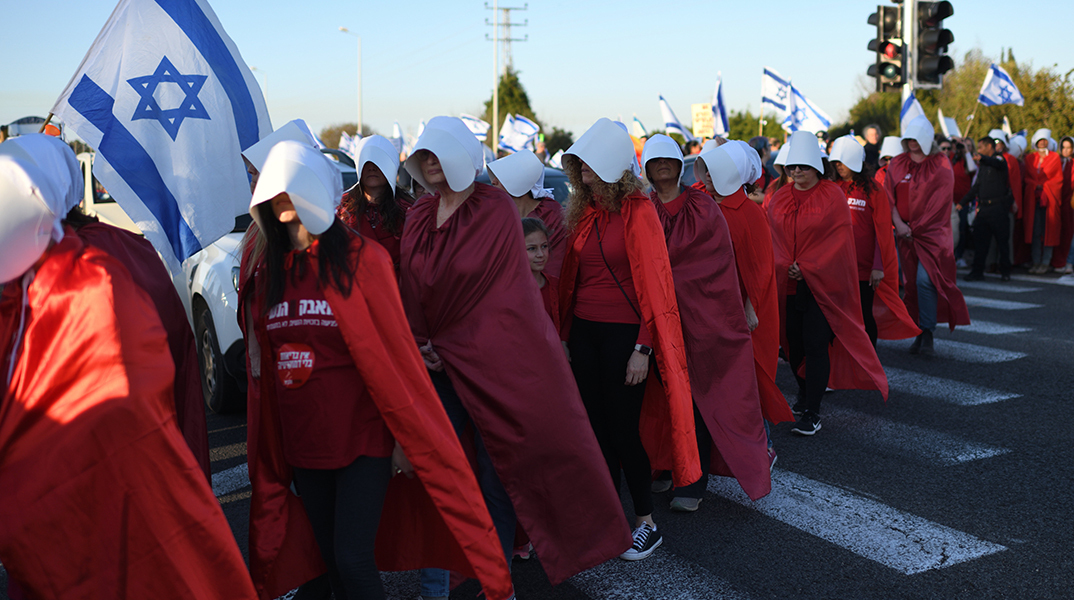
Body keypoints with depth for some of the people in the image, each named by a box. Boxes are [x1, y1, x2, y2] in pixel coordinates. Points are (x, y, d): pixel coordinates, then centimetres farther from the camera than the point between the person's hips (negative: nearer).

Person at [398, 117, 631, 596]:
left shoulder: (496, 210, -6)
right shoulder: (419, 217, 11)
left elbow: (469, 278, -9)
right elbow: (409, 287, 7)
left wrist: (430, 341, -6)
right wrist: (421, 345, -6)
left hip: (493, 359, -4)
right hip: (436, 360, 5)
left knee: (498, 471, 4)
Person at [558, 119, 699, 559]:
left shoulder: (637, 210, -10)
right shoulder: (584, 210, 8)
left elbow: (652, 281, -12)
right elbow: (572, 274, 12)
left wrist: (643, 347, -16)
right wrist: (565, 329, 7)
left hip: (624, 334, -6)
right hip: (584, 331, 6)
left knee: (623, 431, 0)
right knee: (596, 428, 10)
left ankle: (647, 524, 17)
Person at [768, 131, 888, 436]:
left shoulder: (833, 195, -2)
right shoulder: (780, 198, 10)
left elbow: (839, 239, -7)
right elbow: (772, 238, 9)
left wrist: (807, 268, -13)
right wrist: (786, 267, -8)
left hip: (822, 282, -4)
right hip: (787, 283, 4)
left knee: (815, 344, -8)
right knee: (794, 342, 9)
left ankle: (812, 412, -5)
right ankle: (804, 392, 33)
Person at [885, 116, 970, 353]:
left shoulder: (941, 165, 0)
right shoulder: (896, 164, 10)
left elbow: (938, 202, -6)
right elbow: (889, 196, 3)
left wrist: (915, 227, -9)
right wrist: (898, 223, -11)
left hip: (932, 232, -4)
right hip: (905, 234, 4)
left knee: (925, 280, -18)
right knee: (912, 281, 3)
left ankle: (926, 334, -11)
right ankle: (919, 332, 11)